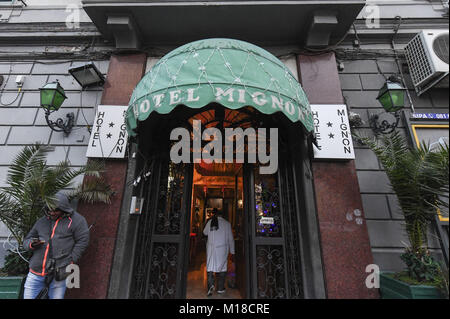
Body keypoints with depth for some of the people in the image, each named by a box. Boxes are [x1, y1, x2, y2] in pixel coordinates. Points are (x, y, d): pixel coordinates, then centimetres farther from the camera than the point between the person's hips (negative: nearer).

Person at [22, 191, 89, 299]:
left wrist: (70, 262, -10)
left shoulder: (76, 220, -4)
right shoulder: (41, 221, 11)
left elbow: (82, 241, -6)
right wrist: (31, 244, -5)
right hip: (35, 273, 4)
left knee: (56, 296, 5)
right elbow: (26, 240, 18)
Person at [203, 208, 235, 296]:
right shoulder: (227, 223, -3)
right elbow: (231, 239, 0)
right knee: (222, 267, 13)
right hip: (222, 248, 0)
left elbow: (205, 233, 14)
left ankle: (211, 284, -8)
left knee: (210, 267, 9)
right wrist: (232, 252, 7)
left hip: (211, 247, 1)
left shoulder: (210, 222, -2)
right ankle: (220, 288, 20)